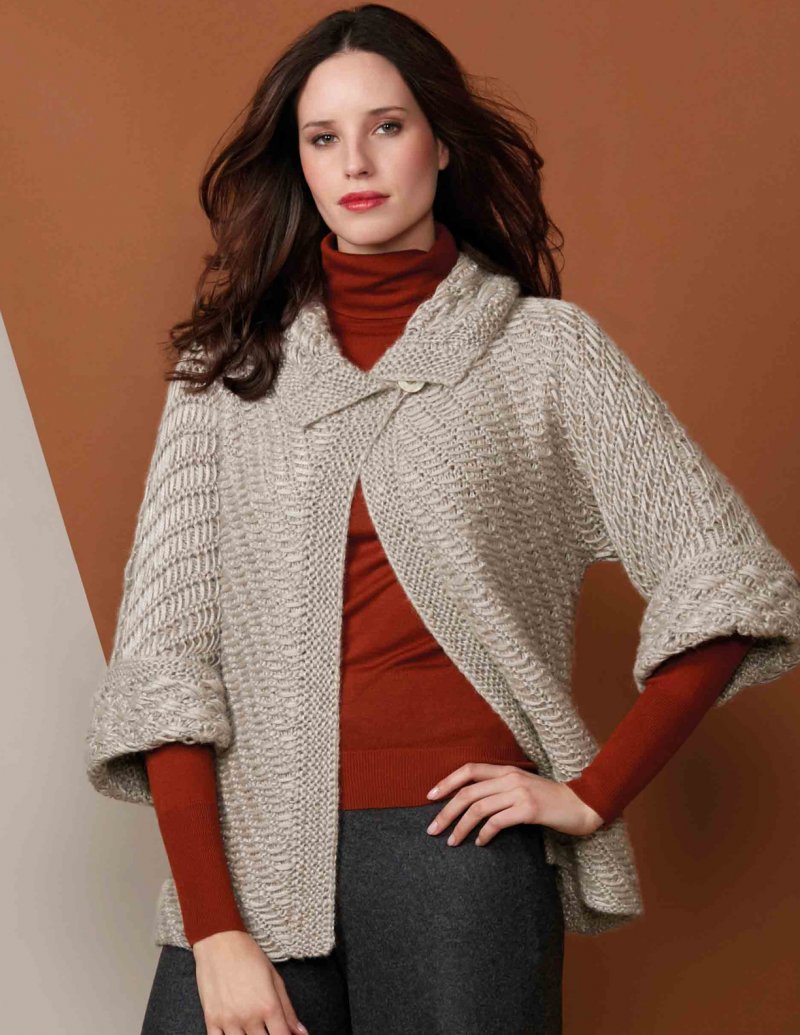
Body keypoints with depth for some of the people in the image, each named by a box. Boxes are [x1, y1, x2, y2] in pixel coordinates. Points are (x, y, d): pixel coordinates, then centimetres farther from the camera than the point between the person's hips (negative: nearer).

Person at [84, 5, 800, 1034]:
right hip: (247, 857, 2)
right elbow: (164, 646, 1)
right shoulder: (229, 367, 7)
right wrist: (213, 930, -8)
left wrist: (594, 795, -5)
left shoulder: (541, 349, 2)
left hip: (459, 845, -2)